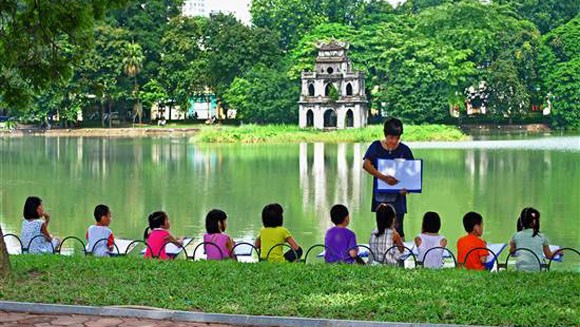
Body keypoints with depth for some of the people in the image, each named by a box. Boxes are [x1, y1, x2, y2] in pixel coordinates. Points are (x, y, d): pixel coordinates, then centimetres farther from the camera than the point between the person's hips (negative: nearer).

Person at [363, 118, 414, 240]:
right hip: (380, 195, 0)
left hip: (397, 196, 0)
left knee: (397, 229, -3)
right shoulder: (376, 146, -1)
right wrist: (383, 177, -30)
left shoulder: (404, 150, 1)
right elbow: (366, 164, -15)